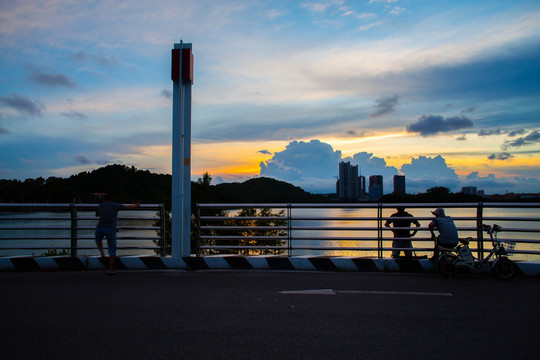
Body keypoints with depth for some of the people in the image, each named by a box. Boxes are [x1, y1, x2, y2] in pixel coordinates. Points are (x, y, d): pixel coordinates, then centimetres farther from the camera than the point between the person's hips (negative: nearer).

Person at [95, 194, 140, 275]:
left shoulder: (100, 206, 16)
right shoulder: (116, 205, 12)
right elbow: (128, 207, 26)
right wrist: (136, 206, 46)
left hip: (100, 228, 1)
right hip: (111, 229, -1)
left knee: (98, 239, 38)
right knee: (112, 251, 5)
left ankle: (102, 253, 22)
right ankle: (111, 270, 1)